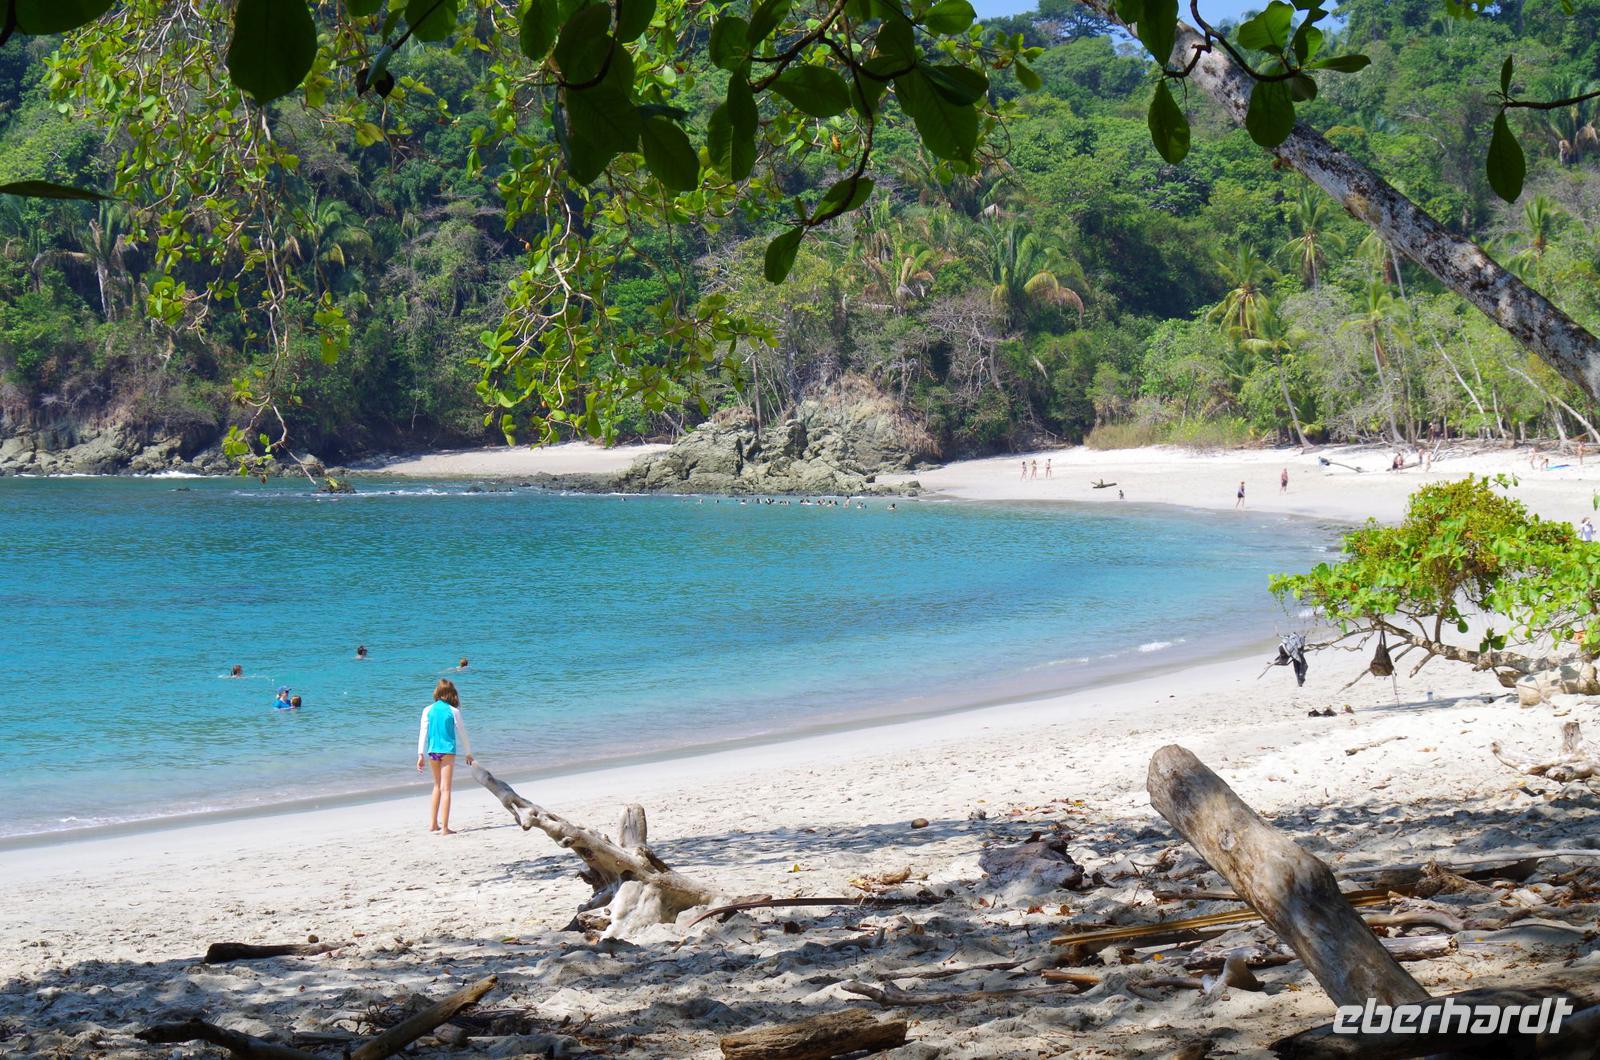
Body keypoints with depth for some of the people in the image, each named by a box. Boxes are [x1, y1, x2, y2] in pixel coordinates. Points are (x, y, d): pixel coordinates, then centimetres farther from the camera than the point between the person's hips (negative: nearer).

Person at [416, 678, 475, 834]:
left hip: (432, 751, 3)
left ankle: (433, 824, 21)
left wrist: (421, 754, 0)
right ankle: (444, 827, -7)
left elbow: (423, 732, -1)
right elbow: (462, 733, 4)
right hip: (448, 750, -3)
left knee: (437, 786, 21)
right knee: (445, 789, -3)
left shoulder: (428, 710, 2)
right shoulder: (453, 711, -3)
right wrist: (468, 753, 16)